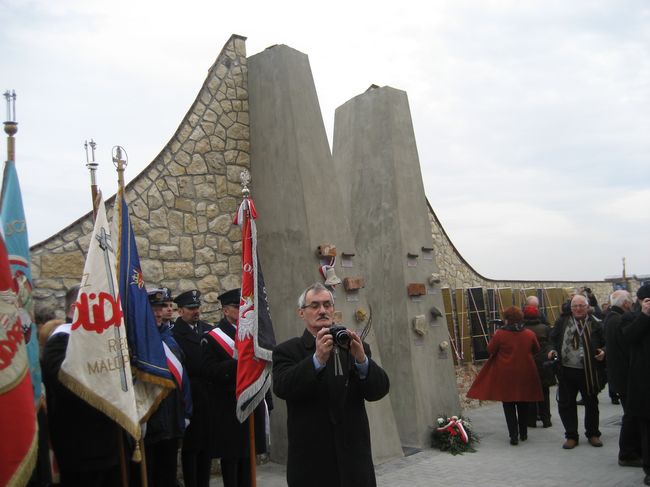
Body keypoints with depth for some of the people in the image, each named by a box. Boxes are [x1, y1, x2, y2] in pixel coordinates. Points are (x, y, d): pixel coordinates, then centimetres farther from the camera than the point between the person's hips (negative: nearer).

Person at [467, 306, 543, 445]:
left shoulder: (500, 334, -14)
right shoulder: (529, 334, -3)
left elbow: (490, 350, -3)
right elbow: (536, 350, 12)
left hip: (506, 375, -3)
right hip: (525, 375, 4)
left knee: (509, 406, 6)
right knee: (523, 405, 18)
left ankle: (514, 436, 2)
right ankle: (523, 433, 29)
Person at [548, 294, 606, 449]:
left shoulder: (596, 324, -2)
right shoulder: (562, 322, 4)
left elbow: (606, 343, 4)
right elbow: (553, 339, 10)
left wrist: (603, 352, -16)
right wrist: (553, 350, -8)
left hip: (588, 372, -1)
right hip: (566, 371, 1)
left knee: (591, 403, 14)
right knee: (565, 404, 5)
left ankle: (593, 434, 32)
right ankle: (571, 436, 18)